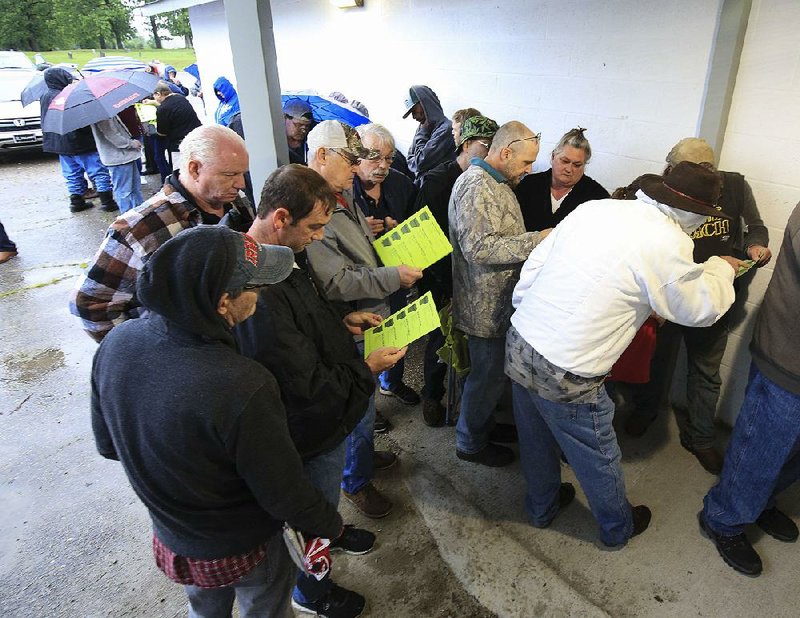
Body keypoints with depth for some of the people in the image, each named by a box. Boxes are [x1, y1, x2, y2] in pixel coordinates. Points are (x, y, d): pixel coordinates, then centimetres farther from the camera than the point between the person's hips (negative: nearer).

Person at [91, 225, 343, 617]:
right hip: (244, 551, -5)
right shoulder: (242, 387, -41)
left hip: (171, 539, 5)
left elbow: (107, 444, -3)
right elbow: (285, 494, -26)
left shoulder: (114, 345, -20)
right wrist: (330, 525, -6)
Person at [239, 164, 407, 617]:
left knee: (325, 494, 35)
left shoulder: (286, 252, -6)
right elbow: (307, 387, -33)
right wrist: (367, 368, -19)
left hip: (331, 409, 9)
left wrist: (342, 318, 0)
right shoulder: (258, 291, -38)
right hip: (313, 427, -8)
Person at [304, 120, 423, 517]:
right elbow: (335, 284, -28)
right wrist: (393, 277, -24)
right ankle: (356, 482, 31)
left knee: (365, 399, 27)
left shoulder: (344, 197, 7)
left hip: (371, 318, 10)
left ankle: (364, 452, 51)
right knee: (360, 408, 8)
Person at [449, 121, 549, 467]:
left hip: (498, 299, 10)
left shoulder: (495, 183, 14)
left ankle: (483, 425, 42)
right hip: (488, 305, -10)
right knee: (488, 375, 5)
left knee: (491, 370, 23)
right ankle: (470, 443, 25)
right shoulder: (477, 187, -22)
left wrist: (534, 241, 13)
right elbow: (479, 248, -30)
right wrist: (536, 240, -25)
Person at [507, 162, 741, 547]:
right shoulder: (668, 243, -15)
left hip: (519, 344, 6)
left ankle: (542, 507, 53)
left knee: (536, 439, 28)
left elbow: (532, 266, 5)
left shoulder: (594, 208, 2)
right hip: (565, 375, -6)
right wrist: (721, 269, 19)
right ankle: (618, 527, 48)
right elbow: (701, 309, 0)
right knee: (598, 458, 21)